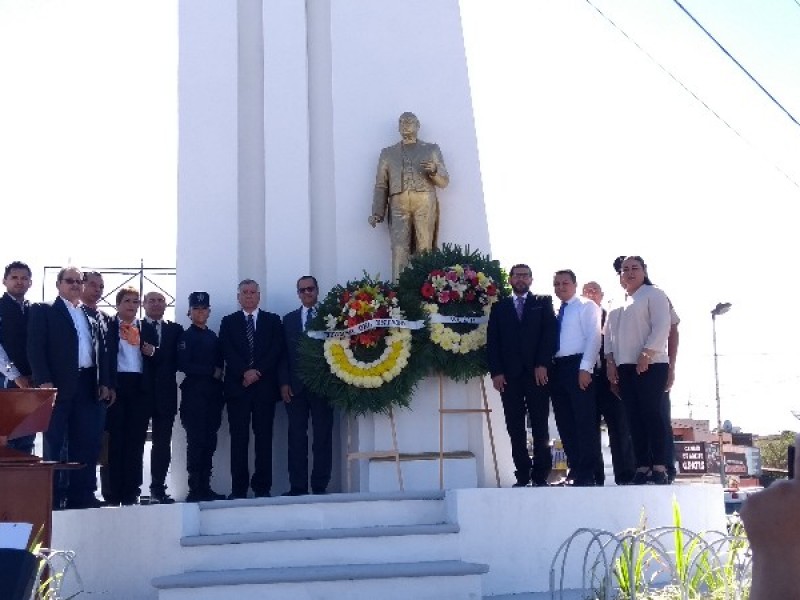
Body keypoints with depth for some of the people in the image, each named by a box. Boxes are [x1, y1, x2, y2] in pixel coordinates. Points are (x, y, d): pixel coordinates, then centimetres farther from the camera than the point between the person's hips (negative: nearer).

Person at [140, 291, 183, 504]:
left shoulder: (175, 329, 14)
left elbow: (177, 359, 2)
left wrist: (154, 353, -11)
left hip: (165, 392, 3)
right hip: (141, 391, -3)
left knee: (163, 442, 3)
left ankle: (158, 488, 8)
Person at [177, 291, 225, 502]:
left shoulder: (213, 337, 17)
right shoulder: (186, 336, -1)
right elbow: (183, 365, -11)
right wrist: (212, 371, -10)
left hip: (212, 395, 6)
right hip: (194, 394, -6)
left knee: (210, 442, 5)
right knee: (196, 441, -7)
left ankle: (205, 488, 10)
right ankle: (195, 490, -4)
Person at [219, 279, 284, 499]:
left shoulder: (273, 320, 12)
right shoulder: (228, 322, 12)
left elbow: (277, 350, 2)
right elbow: (227, 352, 1)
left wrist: (258, 372, -9)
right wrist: (245, 372, -13)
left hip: (265, 387, 0)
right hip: (237, 386, 0)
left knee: (264, 437, 0)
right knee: (239, 438, -2)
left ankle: (262, 487, 3)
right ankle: (239, 488, 1)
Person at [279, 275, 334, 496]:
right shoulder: (289, 319, 14)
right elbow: (284, 353, 9)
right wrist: (284, 383, -1)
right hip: (295, 386, 2)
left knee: (323, 436, 0)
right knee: (297, 437, 2)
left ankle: (320, 486, 4)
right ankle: (297, 486, 4)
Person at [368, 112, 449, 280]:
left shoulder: (432, 149, 20)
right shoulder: (388, 153, 23)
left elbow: (444, 182, 15)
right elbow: (381, 185, 14)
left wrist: (433, 171, -7)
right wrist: (377, 212, 2)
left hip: (425, 203, 0)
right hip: (399, 204, 0)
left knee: (424, 248, -11)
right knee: (399, 249, -15)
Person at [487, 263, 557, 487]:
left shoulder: (543, 303, 12)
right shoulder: (499, 307, 15)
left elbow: (550, 334, 2)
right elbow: (492, 342, 9)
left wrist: (542, 365, -10)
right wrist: (496, 372, -2)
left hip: (537, 373, -1)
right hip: (509, 375, 1)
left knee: (540, 426, -2)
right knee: (515, 429, -1)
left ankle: (540, 475, 1)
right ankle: (522, 475, 2)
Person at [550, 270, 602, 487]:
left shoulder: (587, 306, 3)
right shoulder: (556, 311, 20)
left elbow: (593, 337, -7)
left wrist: (585, 368, -16)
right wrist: (547, 367, 3)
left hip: (578, 367, -6)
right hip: (557, 368, 6)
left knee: (584, 420, -7)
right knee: (565, 422, 6)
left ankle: (587, 474, -5)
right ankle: (574, 469, 12)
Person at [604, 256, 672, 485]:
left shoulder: (653, 294, 2)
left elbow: (661, 327, -9)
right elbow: (609, 332, 20)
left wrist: (646, 354, -17)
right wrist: (610, 360, 6)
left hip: (650, 364, -6)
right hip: (625, 366, 6)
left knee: (652, 413, -10)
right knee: (634, 417, 2)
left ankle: (659, 468, -10)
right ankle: (642, 466, 2)